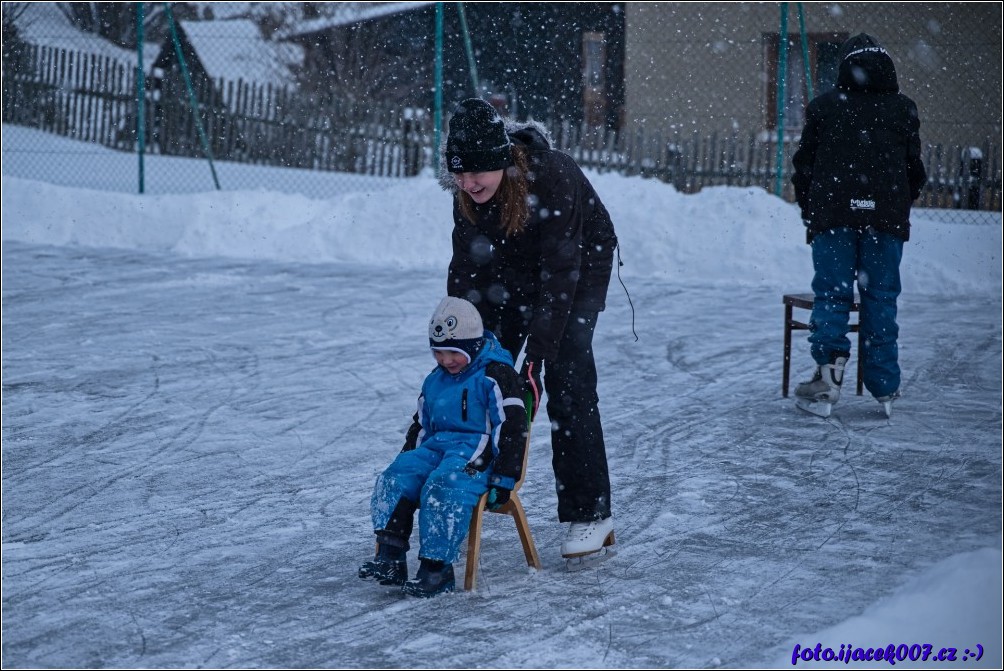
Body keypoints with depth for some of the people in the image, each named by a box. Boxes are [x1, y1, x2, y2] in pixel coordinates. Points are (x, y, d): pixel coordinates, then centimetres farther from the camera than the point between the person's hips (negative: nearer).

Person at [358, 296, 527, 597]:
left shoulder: (496, 377, -7)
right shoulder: (435, 381, 19)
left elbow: (512, 428, -11)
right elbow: (420, 426, 30)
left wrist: (503, 479, -15)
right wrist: (409, 458, 20)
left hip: (477, 450, -8)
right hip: (437, 446, 8)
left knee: (443, 488, -34)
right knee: (394, 478, -16)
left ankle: (437, 569, -32)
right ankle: (390, 556, -21)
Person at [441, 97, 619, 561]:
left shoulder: (551, 178, -36)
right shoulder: (465, 190, -19)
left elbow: (560, 274, -34)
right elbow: (467, 267, -13)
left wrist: (537, 355, -37)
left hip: (581, 265, -5)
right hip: (514, 269, 5)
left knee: (567, 379, -14)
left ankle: (591, 514, -9)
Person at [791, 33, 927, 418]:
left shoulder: (824, 106, 5)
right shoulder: (903, 109, 9)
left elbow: (804, 165, 9)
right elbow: (915, 171, 13)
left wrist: (809, 211, 20)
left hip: (833, 215, -1)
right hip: (887, 218, 1)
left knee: (831, 295, 2)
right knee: (881, 299, 5)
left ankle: (829, 369, -15)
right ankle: (884, 389, 6)